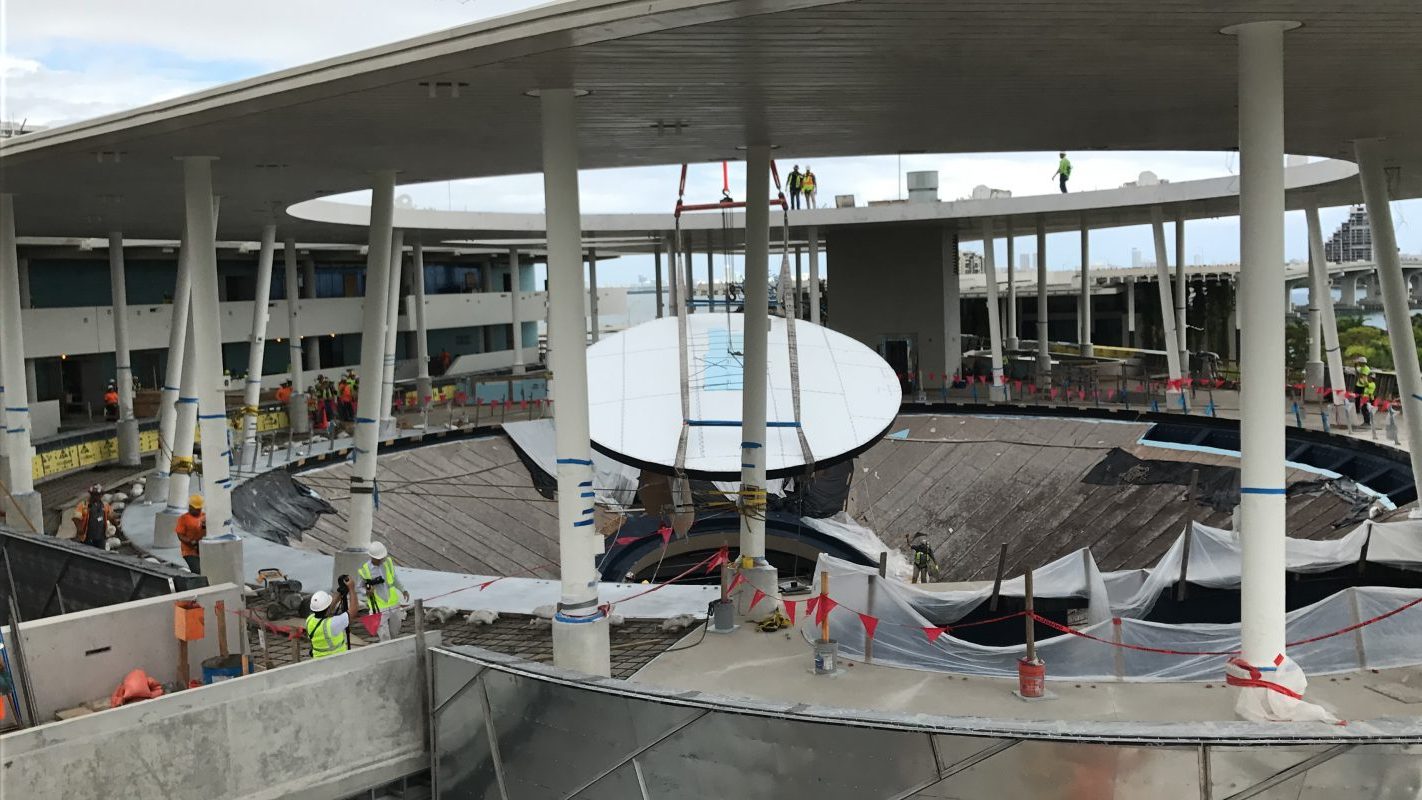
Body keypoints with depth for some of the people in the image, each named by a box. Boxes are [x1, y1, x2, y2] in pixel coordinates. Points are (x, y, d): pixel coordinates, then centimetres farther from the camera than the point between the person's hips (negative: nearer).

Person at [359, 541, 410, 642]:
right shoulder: (364, 570, -14)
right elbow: (360, 587, -1)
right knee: (384, 637, -5)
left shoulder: (388, 561, -3)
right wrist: (367, 592, -22)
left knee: (394, 633, 17)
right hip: (378, 609, -4)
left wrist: (403, 590, 8)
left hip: (394, 605, 4)